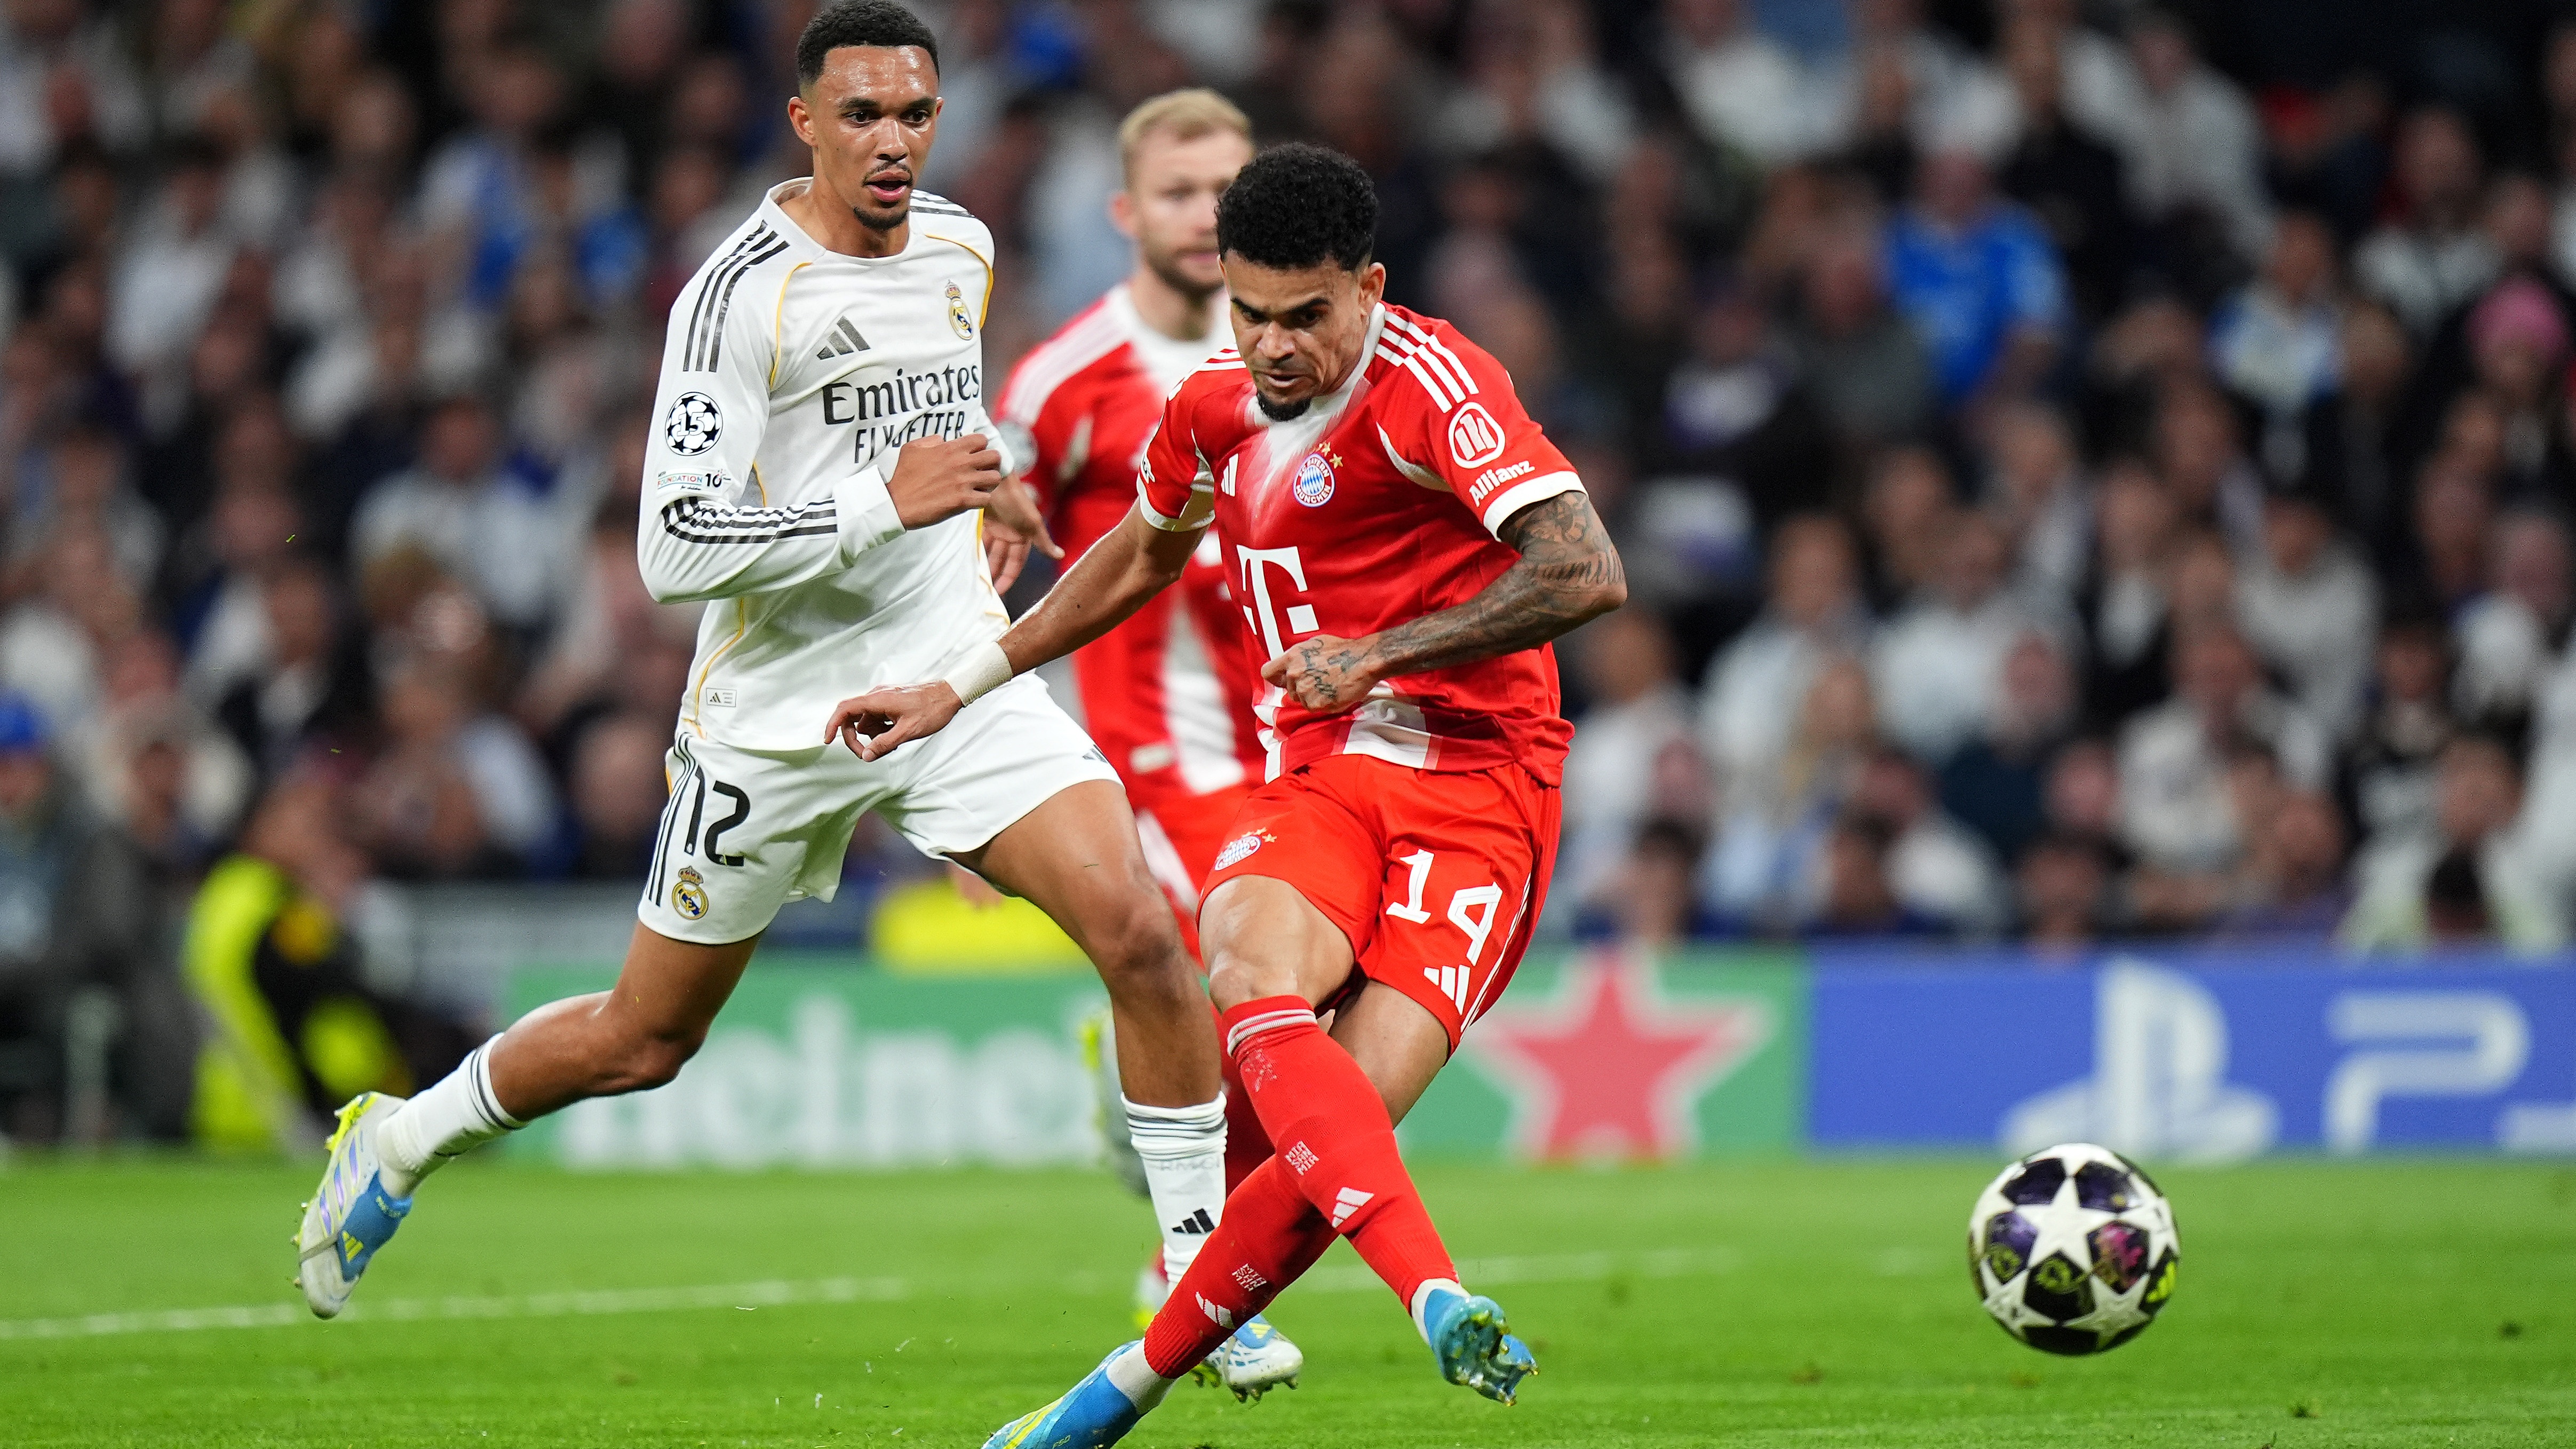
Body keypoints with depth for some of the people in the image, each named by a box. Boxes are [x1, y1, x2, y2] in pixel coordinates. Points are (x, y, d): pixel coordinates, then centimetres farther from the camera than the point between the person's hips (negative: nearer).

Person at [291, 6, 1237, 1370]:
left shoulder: (961, 248, 5)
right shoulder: (741, 293, -17)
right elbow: (676, 550, -23)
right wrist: (884, 504, -27)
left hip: (958, 680, 4)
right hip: (779, 708, -4)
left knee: (1139, 930, -18)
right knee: (642, 1040, 9)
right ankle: (397, 1141, 37)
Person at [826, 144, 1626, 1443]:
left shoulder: (1429, 385, -11)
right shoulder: (1216, 408, 11)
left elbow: (1588, 573, -22)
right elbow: (1145, 554, 34)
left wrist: (1379, 653, -19)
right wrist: (960, 688, 37)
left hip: (1475, 786, -5)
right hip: (1316, 778, 5)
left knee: (1348, 1121, -22)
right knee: (1259, 985, -31)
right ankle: (1438, 1301, -41)